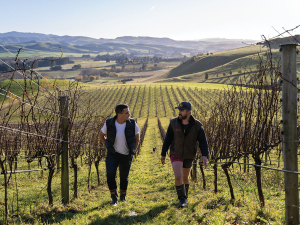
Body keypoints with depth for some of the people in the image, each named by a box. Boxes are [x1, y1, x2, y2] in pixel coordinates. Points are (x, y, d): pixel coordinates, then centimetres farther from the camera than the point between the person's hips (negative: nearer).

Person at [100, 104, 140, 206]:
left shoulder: (132, 124, -14)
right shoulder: (109, 124, -15)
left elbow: (137, 138, 3)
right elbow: (101, 135, 6)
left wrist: (133, 151, 2)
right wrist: (108, 146, 1)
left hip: (126, 155, 1)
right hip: (113, 154, -1)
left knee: (124, 177, 11)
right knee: (110, 175, -16)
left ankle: (123, 195, 37)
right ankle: (114, 197, 2)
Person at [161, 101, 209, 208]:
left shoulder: (197, 125, -13)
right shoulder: (174, 123, -11)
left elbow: (203, 142, -12)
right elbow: (167, 139, -2)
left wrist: (204, 155, -28)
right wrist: (163, 154, 2)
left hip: (189, 156, 1)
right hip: (176, 155, -1)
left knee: (185, 177, 17)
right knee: (178, 177, -19)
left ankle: (184, 197, 41)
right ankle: (182, 199, -2)